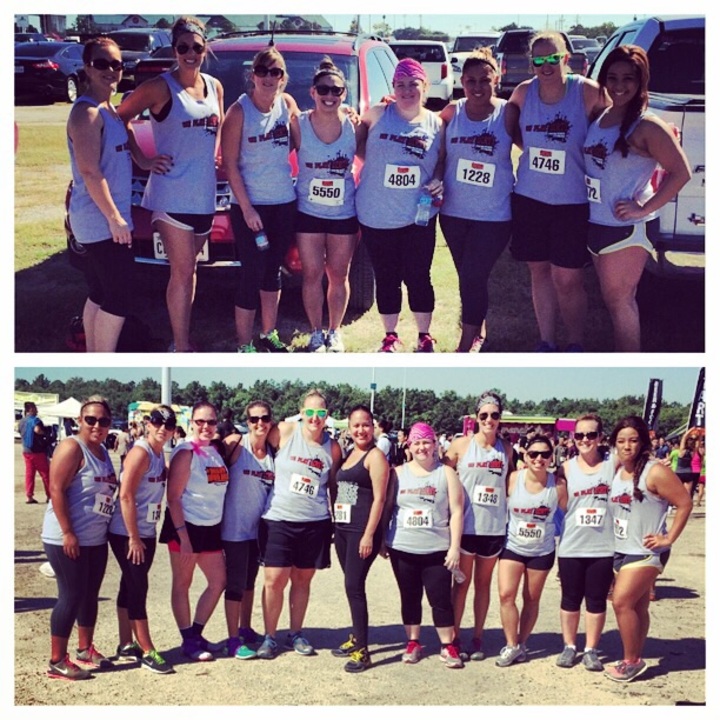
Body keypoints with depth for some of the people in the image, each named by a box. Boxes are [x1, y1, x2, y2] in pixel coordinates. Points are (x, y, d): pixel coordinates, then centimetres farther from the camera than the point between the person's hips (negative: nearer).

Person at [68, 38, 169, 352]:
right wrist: (114, 217, -21)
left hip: (104, 220, 10)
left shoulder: (110, 109, 13)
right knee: (119, 298, -7)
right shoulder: (87, 112, -17)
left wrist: (142, 160, 10)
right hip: (101, 220, -10)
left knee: (100, 295, 15)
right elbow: (90, 172, -22)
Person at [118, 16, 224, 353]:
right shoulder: (160, 87, -8)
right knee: (182, 271, -7)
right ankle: (181, 347, -1)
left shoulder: (214, 86, 9)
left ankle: (182, 337, 25)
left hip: (204, 193, 6)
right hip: (171, 194, -6)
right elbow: (121, 117, -5)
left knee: (189, 268, 15)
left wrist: (214, 157, 9)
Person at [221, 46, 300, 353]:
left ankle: (269, 334, 28)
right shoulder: (239, 110, -10)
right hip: (250, 206, -5)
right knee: (252, 275, -3)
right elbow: (229, 164, -11)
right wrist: (247, 207, -15)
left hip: (284, 203, 5)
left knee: (273, 272, 15)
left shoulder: (287, 104, 3)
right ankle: (244, 346, 5)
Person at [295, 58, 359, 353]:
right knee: (312, 275, 4)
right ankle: (316, 333, 19)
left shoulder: (353, 125, -5)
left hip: (344, 213, 1)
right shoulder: (299, 124, -8)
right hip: (308, 212, -1)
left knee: (339, 275, 9)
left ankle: (335, 331, 25)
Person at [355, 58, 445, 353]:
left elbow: (442, 162, 10)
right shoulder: (377, 115, -1)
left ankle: (424, 336, 22)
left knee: (418, 277, 5)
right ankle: (390, 336, 26)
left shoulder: (435, 124, 2)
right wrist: (376, 163, -5)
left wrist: (439, 181, -9)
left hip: (419, 217, 0)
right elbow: (358, 145, 12)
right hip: (377, 216, 0)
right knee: (386, 278, 9)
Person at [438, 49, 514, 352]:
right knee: (468, 275, 15)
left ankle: (465, 346, 5)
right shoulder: (451, 113, -2)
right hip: (454, 211, 3)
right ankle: (478, 332, 33)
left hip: (494, 215, -3)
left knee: (473, 277, -5)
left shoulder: (507, 114, -9)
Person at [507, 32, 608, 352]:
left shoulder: (588, 92, -12)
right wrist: (532, 148, 5)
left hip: (572, 202, -3)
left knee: (567, 280, -1)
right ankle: (546, 343, 24)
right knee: (539, 271, 12)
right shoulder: (523, 92, -2)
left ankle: (575, 345, 18)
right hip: (529, 197, 4)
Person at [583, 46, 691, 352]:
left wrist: (646, 208, -17)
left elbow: (681, 172, -17)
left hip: (628, 228, -7)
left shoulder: (646, 126, -15)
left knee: (619, 299, -1)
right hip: (596, 223, 7)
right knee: (613, 298, 15)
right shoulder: (598, 117, 6)